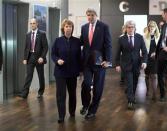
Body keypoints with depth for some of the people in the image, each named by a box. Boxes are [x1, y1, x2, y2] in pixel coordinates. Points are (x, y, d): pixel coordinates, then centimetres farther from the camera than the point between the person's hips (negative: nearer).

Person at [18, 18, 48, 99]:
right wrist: (25, 58, 3)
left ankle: (40, 92, 22)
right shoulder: (28, 35, 9)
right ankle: (24, 93, -7)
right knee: (28, 75, -3)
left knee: (41, 76, 8)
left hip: (39, 57, -3)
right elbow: (26, 48, 11)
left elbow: (45, 47, -7)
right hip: (30, 57, 3)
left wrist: (42, 57, -16)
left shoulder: (42, 34, -4)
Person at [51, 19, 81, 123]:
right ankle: (61, 116, 2)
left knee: (72, 93, 15)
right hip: (60, 71, -2)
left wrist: (80, 69, 3)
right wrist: (57, 60, -19)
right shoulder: (58, 40, -2)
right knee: (61, 94, -4)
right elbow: (53, 54, 1)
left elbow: (79, 56, 4)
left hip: (73, 71, 2)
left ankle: (72, 111, 33)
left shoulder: (77, 41, 1)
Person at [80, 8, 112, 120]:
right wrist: (82, 58, 5)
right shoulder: (84, 27, 10)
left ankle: (92, 110, 16)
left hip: (99, 60, -2)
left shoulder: (104, 26, -4)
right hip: (87, 60, 3)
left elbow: (108, 44, -7)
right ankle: (85, 104, 17)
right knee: (86, 83, -9)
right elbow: (82, 42, 13)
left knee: (98, 86, 3)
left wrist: (107, 60, -14)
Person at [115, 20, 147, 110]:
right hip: (126, 64, -2)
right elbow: (118, 53, 0)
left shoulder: (139, 37, -2)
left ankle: (132, 97, 32)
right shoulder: (121, 39, -5)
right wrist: (117, 64, -4)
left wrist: (144, 61, -14)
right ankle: (130, 101, -5)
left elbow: (144, 51, -1)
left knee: (134, 82, 12)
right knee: (129, 83, -8)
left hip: (136, 64, 2)